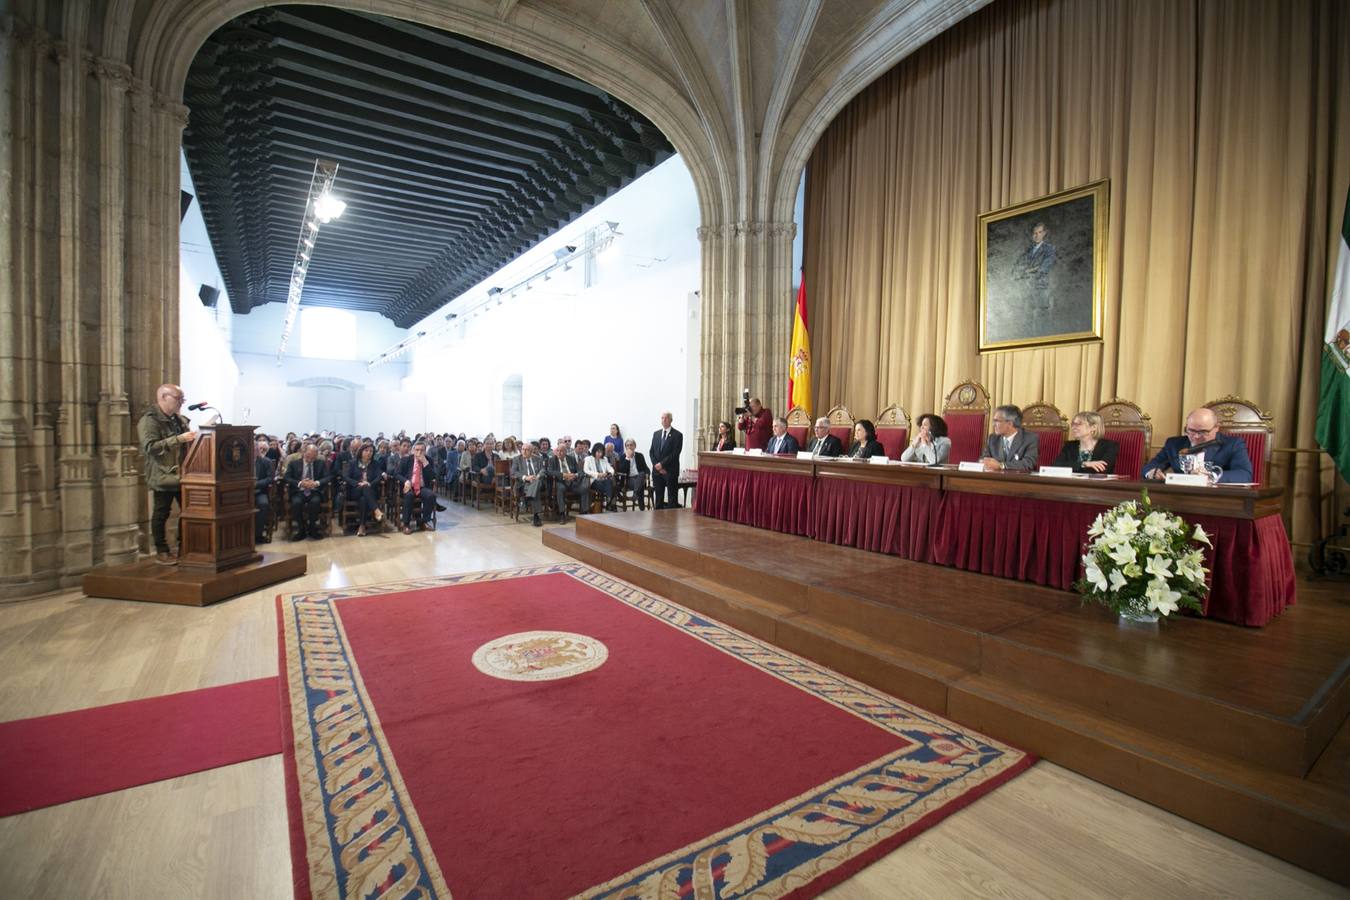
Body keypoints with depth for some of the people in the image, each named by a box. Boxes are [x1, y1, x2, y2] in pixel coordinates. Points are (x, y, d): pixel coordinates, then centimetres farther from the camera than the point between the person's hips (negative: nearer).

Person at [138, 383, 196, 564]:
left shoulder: (180, 420, 14)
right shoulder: (149, 420, -9)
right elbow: (150, 447, -22)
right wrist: (178, 439, -26)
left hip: (182, 474, 7)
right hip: (163, 476, -7)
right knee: (161, 514, 3)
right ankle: (162, 552, 13)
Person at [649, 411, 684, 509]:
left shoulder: (677, 435, -4)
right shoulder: (656, 433, 13)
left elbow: (675, 453, -12)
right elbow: (651, 451, 10)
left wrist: (662, 464, -15)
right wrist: (656, 465, -5)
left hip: (671, 471, -5)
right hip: (657, 471, 5)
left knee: (672, 499, -2)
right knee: (658, 498, 10)